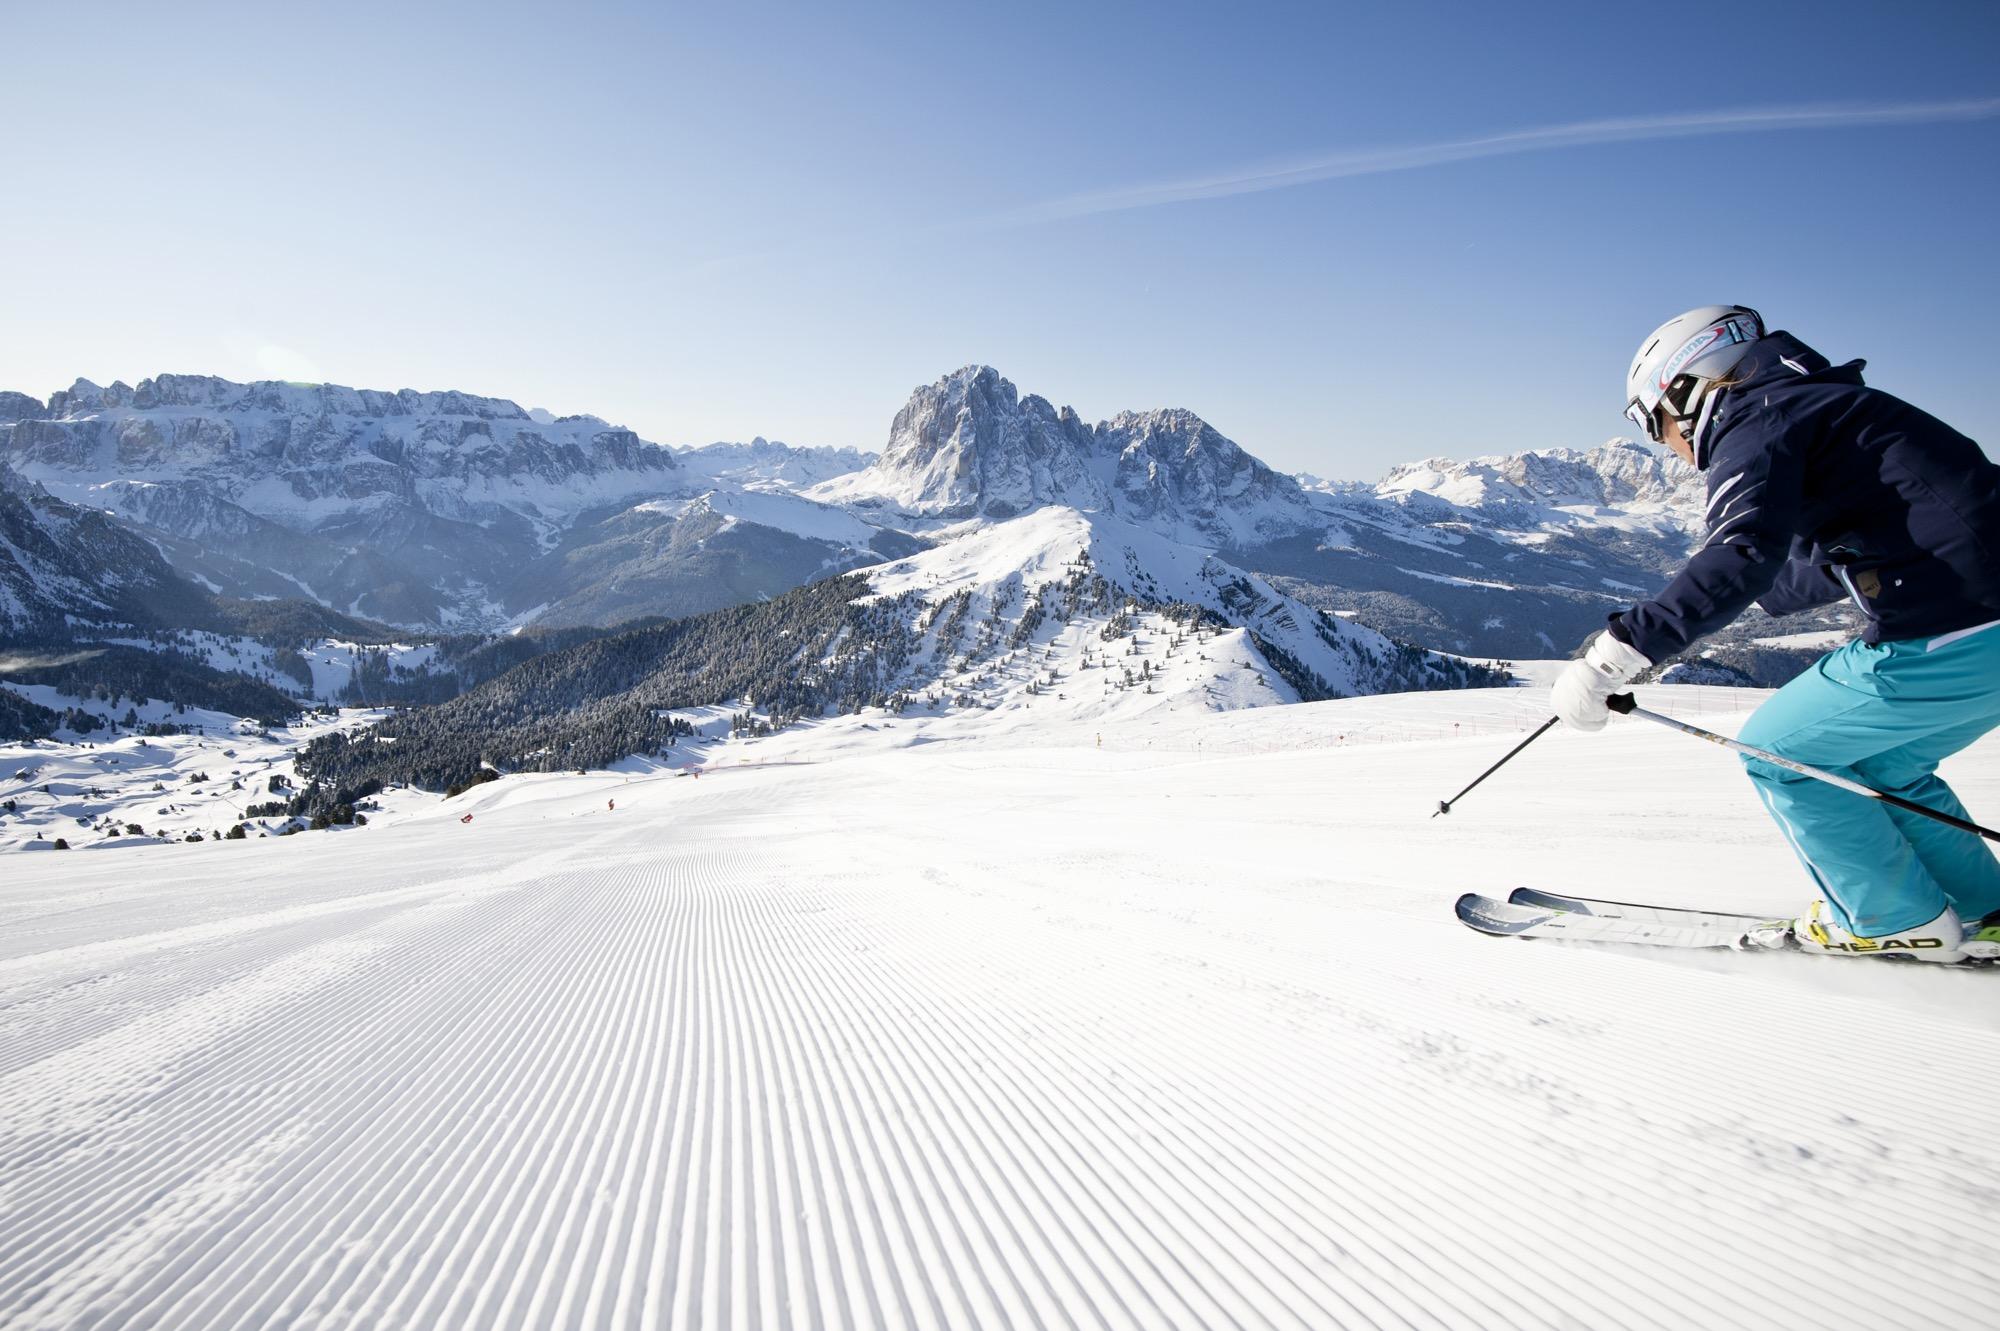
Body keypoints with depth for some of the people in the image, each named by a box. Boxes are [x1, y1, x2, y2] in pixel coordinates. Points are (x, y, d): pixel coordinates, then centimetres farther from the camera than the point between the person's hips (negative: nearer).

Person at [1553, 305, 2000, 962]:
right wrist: (1760, 592, 41)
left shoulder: (1757, 422, -10)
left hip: (1944, 636, -10)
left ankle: (1901, 922, 15)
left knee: (1777, 752, 6)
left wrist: (1618, 652, -33)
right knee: (1873, 763, 26)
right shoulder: (1813, 405, 20)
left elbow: (1741, 557, -29)